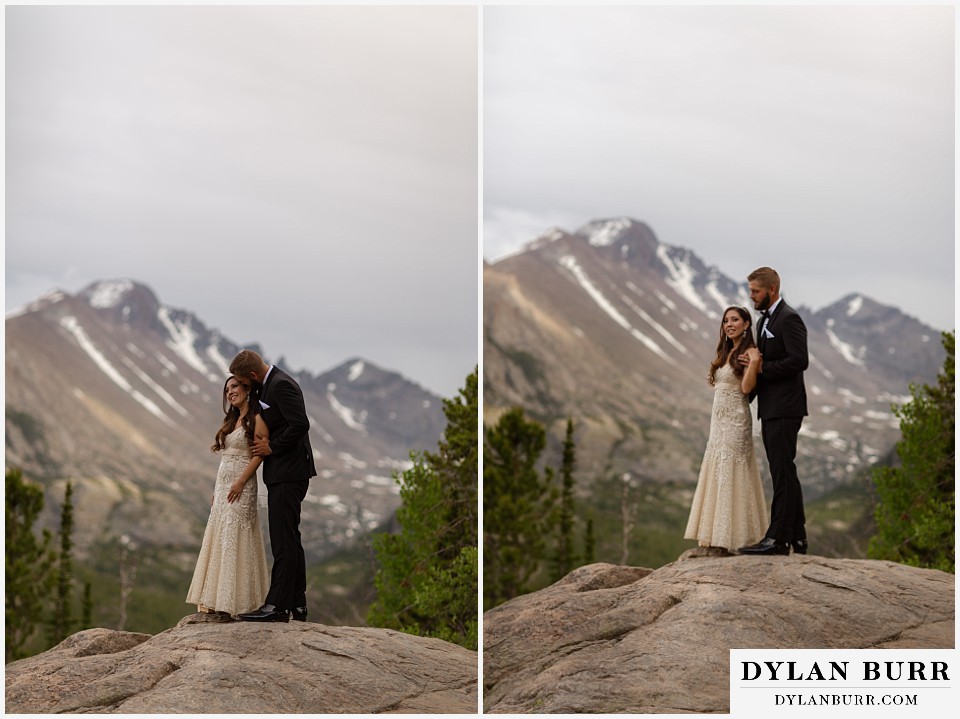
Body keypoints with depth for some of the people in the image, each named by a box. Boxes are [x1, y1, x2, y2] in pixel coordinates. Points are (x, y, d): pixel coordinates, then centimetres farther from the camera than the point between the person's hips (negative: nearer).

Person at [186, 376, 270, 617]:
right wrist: (216, 491, 15)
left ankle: (232, 603, -8)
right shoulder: (232, 420, 18)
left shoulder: (256, 419, -7)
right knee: (218, 540, 6)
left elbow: (259, 454, -15)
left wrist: (240, 482, -21)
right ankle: (218, 601, 9)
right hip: (222, 485, 9)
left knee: (233, 541, -10)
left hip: (241, 486, -9)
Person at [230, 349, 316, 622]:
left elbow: (300, 424, -25)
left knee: (283, 541, -11)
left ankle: (276, 606, -13)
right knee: (289, 540, 13)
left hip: (287, 474, -11)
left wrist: (272, 448, -14)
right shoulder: (271, 383, 16)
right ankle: (297, 605, 18)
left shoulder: (281, 385, -16)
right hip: (283, 474, 11)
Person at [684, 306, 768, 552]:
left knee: (731, 474, -8)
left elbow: (746, 388, -19)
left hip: (736, 421, -9)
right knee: (716, 474, 8)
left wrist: (754, 363, -27)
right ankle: (717, 535, 12)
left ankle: (733, 537, -4)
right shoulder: (726, 353, 16)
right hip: (719, 420, 9)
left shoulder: (749, 352, -8)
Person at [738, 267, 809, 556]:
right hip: (770, 409, 10)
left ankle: (777, 538, -11)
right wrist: (752, 365, 6)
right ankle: (797, 537, 18)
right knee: (785, 474, 12)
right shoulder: (764, 320, 19)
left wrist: (761, 367, -16)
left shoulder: (789, 319, -11)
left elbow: (799, 360, -21)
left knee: (782, 472, -10)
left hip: (784, 409, -10)